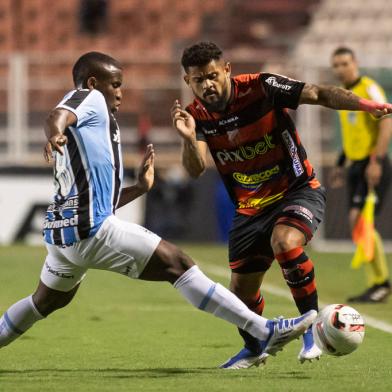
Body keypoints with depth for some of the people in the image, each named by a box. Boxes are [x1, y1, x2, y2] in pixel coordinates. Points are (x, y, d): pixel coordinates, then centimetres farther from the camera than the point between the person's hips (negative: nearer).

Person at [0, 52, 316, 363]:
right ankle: (265, 332, -17)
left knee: (47, 301, 31)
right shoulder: (89, 98, 1)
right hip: (94, 229, -10)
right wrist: (55, 134, -47)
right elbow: (58, 116, -26)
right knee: (177, 265, -12)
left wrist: (139, 188, 25)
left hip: (61, 231, 10)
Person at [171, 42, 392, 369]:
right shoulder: (197, 117, -7)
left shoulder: (261, 88, -17)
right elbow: (196, 170, -20)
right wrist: (189, 138, -41)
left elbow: (318, 95, -20)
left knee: (285, 243, -35)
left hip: (298, 191, -4)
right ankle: (254, 348, 40)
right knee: (242, 291, 8)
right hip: (250, 207, 5)